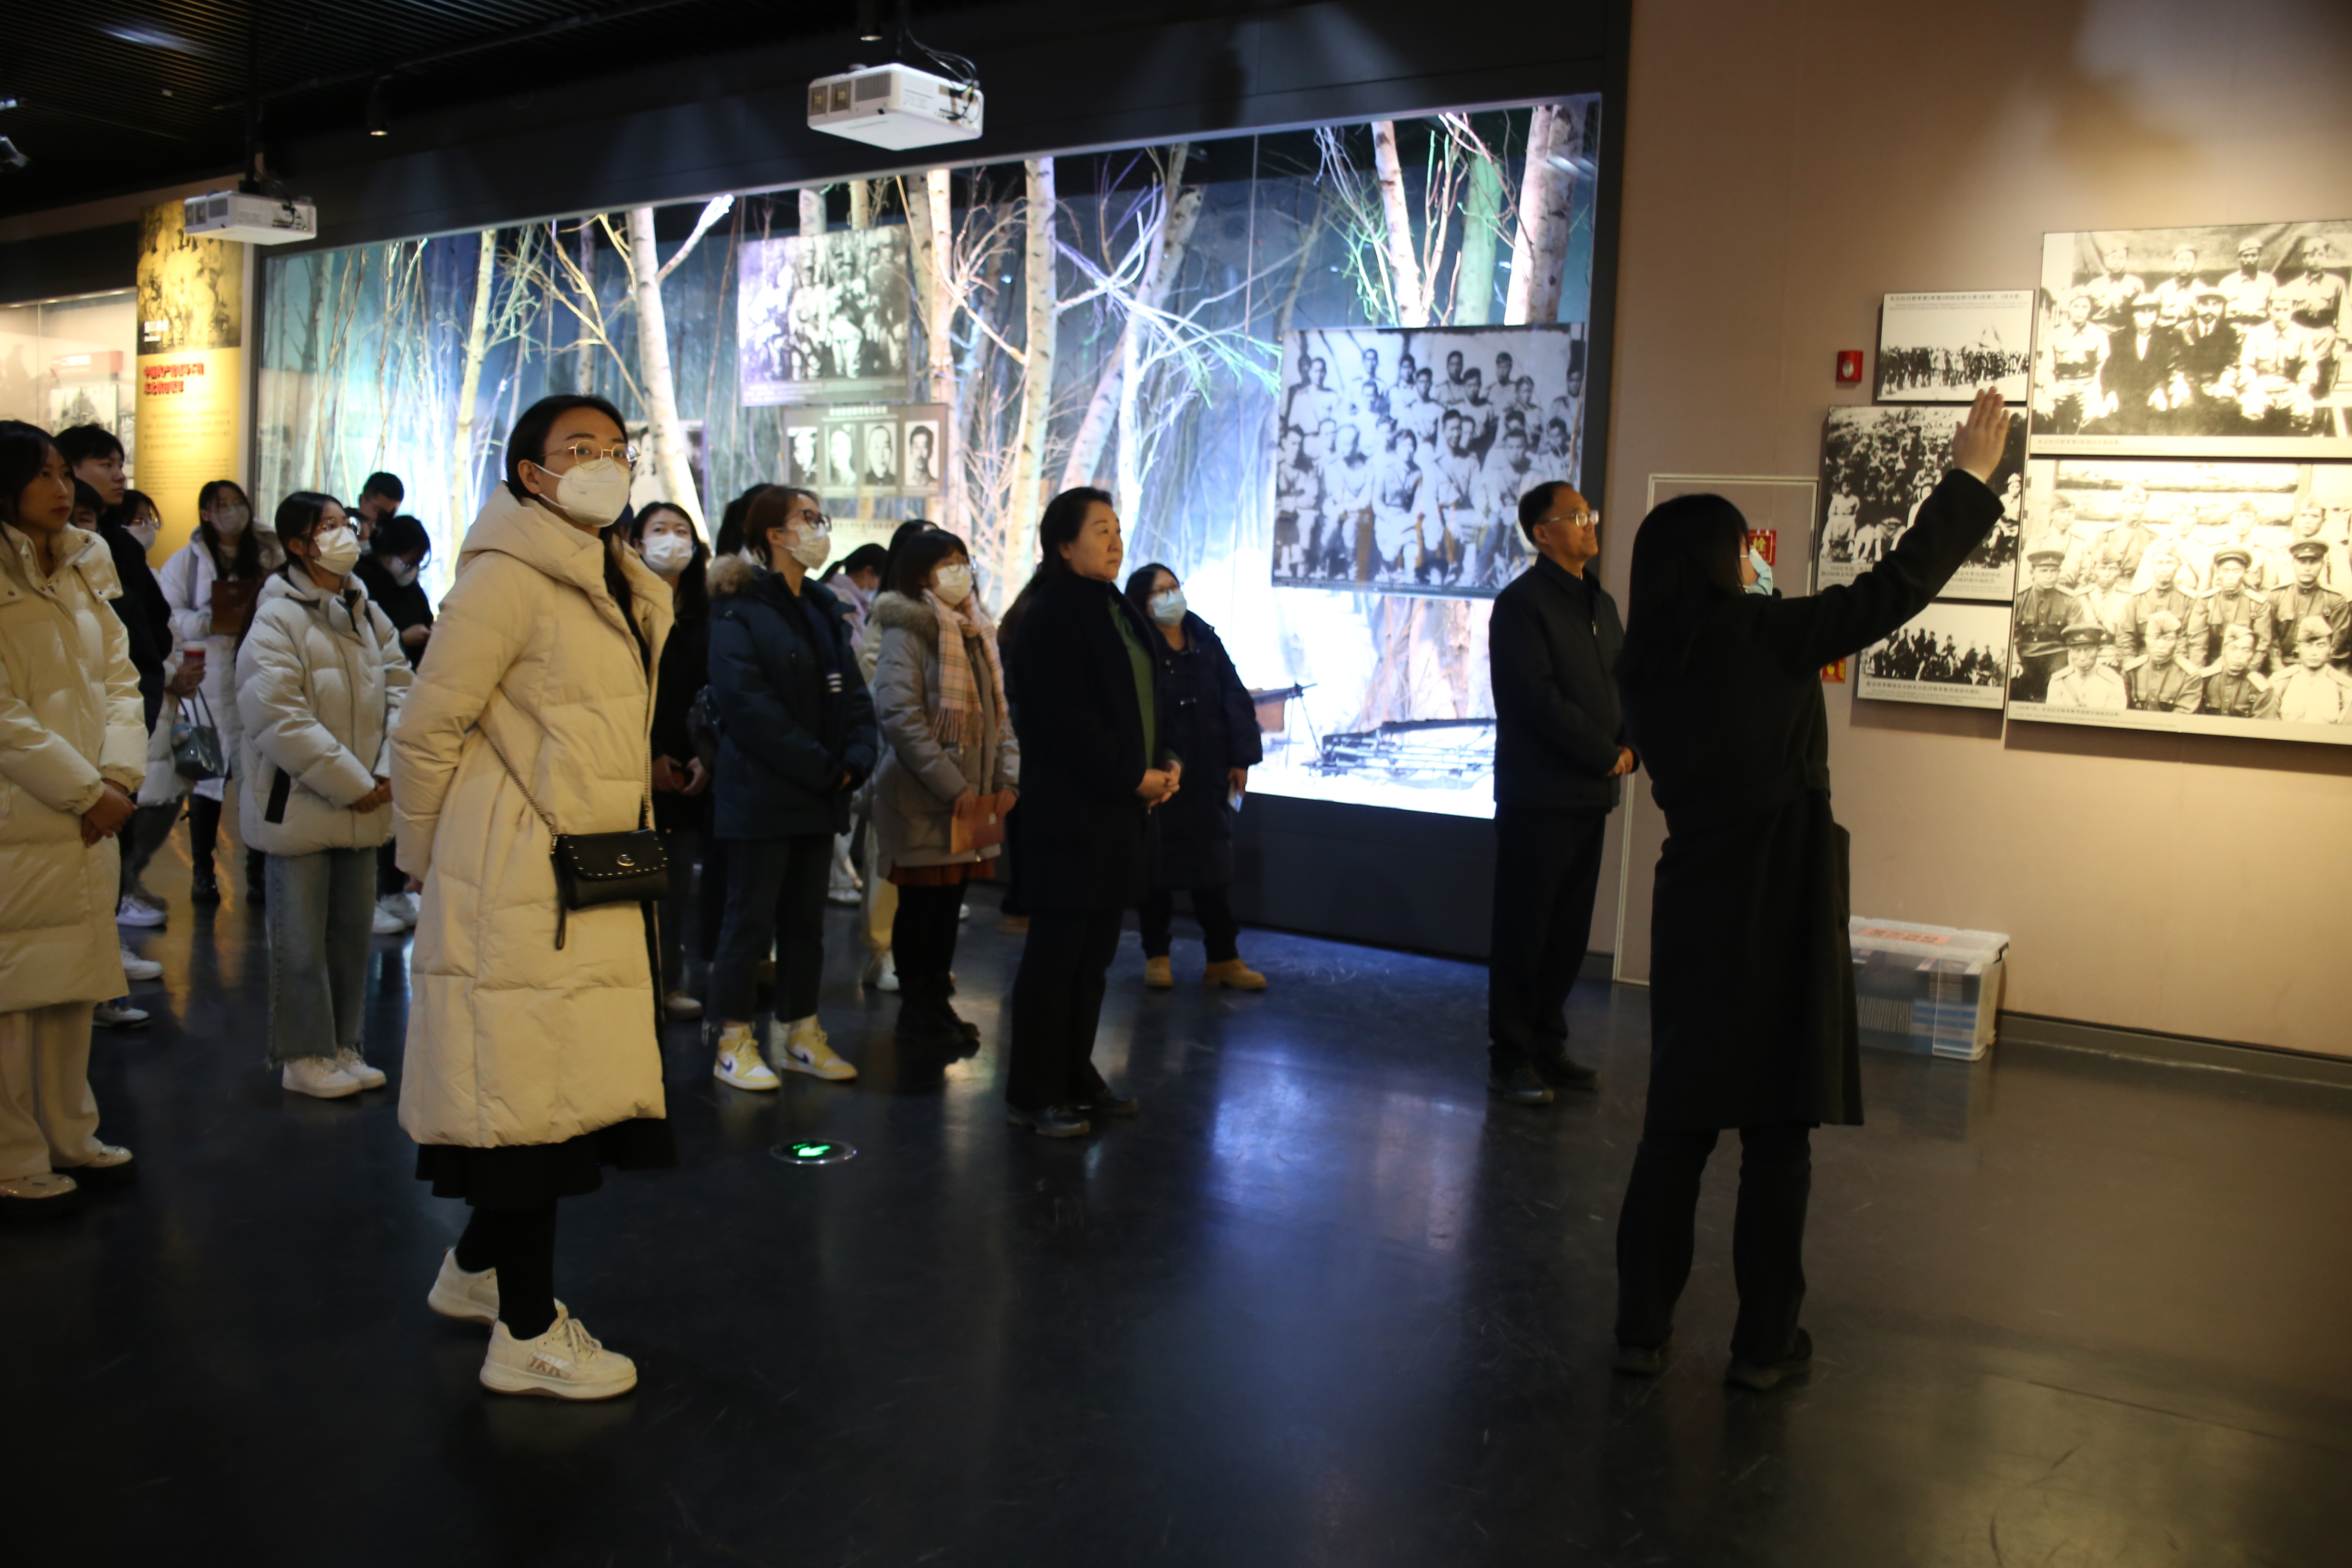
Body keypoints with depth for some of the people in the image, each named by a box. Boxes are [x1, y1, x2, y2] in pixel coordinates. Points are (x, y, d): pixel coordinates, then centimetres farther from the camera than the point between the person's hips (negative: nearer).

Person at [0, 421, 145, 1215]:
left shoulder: (83, 571, 13)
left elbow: (119, 679, 10)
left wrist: (118, 779, -3)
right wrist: (87, 792, -11)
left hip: (85, 821, 7)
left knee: (75, 984, 14)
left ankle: (69, 1136, 27)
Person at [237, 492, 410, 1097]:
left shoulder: (368, 614, 9)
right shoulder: (277, 620, -13)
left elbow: (399, 691, 7)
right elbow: (278, 718, -19)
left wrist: (387, 772, -7)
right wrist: (351, 783, -17)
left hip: (362, 806, 7)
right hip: (300, 807, -6)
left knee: (354, 930, 13)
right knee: (302, 939, 2)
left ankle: (342, 1046, 25)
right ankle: (303, 1056, 14)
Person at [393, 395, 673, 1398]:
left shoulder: (623, 589, 16)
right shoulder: (507, 579, -12)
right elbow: (425, 732, -11)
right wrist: (429, 861, -1)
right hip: (518, 889, -9)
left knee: (567, 1089, 15)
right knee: (532, 1095, -2)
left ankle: (477, 1271, 35)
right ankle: (527, 1336, 11)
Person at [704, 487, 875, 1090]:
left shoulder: (824, 609, 14)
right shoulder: (741, 610, -9)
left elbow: (853, 692, 11)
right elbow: (748, 703, -18)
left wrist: (855, 759, -7)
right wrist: (821, 767, -18)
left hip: (820, 794, 7)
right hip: (763, 792, -7)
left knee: (806, 920, 13)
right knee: (751, 920, 0)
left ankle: (800, 1034, 22)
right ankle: (734, 1045, 9)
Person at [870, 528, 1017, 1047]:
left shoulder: (977, 633, 16)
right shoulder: (907, 633, -8)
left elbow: (999, 711, 16)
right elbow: (899, 716, -17)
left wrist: (1008, 779, 2)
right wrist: (952, 787, -19)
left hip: (973, 800, 7)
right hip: (923, 800, -7)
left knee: (950, 904, 13)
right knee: (921, 905, 2)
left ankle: (938, 1001, 25)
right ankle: (916, 1011, 13)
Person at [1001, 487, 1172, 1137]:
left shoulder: (1116, 610, 15)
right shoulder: (1050, 615, -13)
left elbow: (1143, 700, 19)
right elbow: (1064, 719, -19)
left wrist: (1165, 763, 2)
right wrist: (1133, 777, -16)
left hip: (1120, 809, 9)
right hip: (1069, 811, -9)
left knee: (1095, 950, 15)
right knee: (1056, 952, -1)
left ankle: (1076, 1079, 27)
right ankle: (1031, 1095, 10)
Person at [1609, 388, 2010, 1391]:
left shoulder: (1640, 668, 5)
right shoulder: (1763, 634, -11)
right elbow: (1897, 588, -8)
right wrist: (1970, 477, 3)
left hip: (1693, 908, 5)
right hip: (1782, 911, -5)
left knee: (1677, 1126, 11)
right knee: (1777, 1136, 5)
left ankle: (1643, 1329, 17)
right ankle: (1766, 1344, 15)